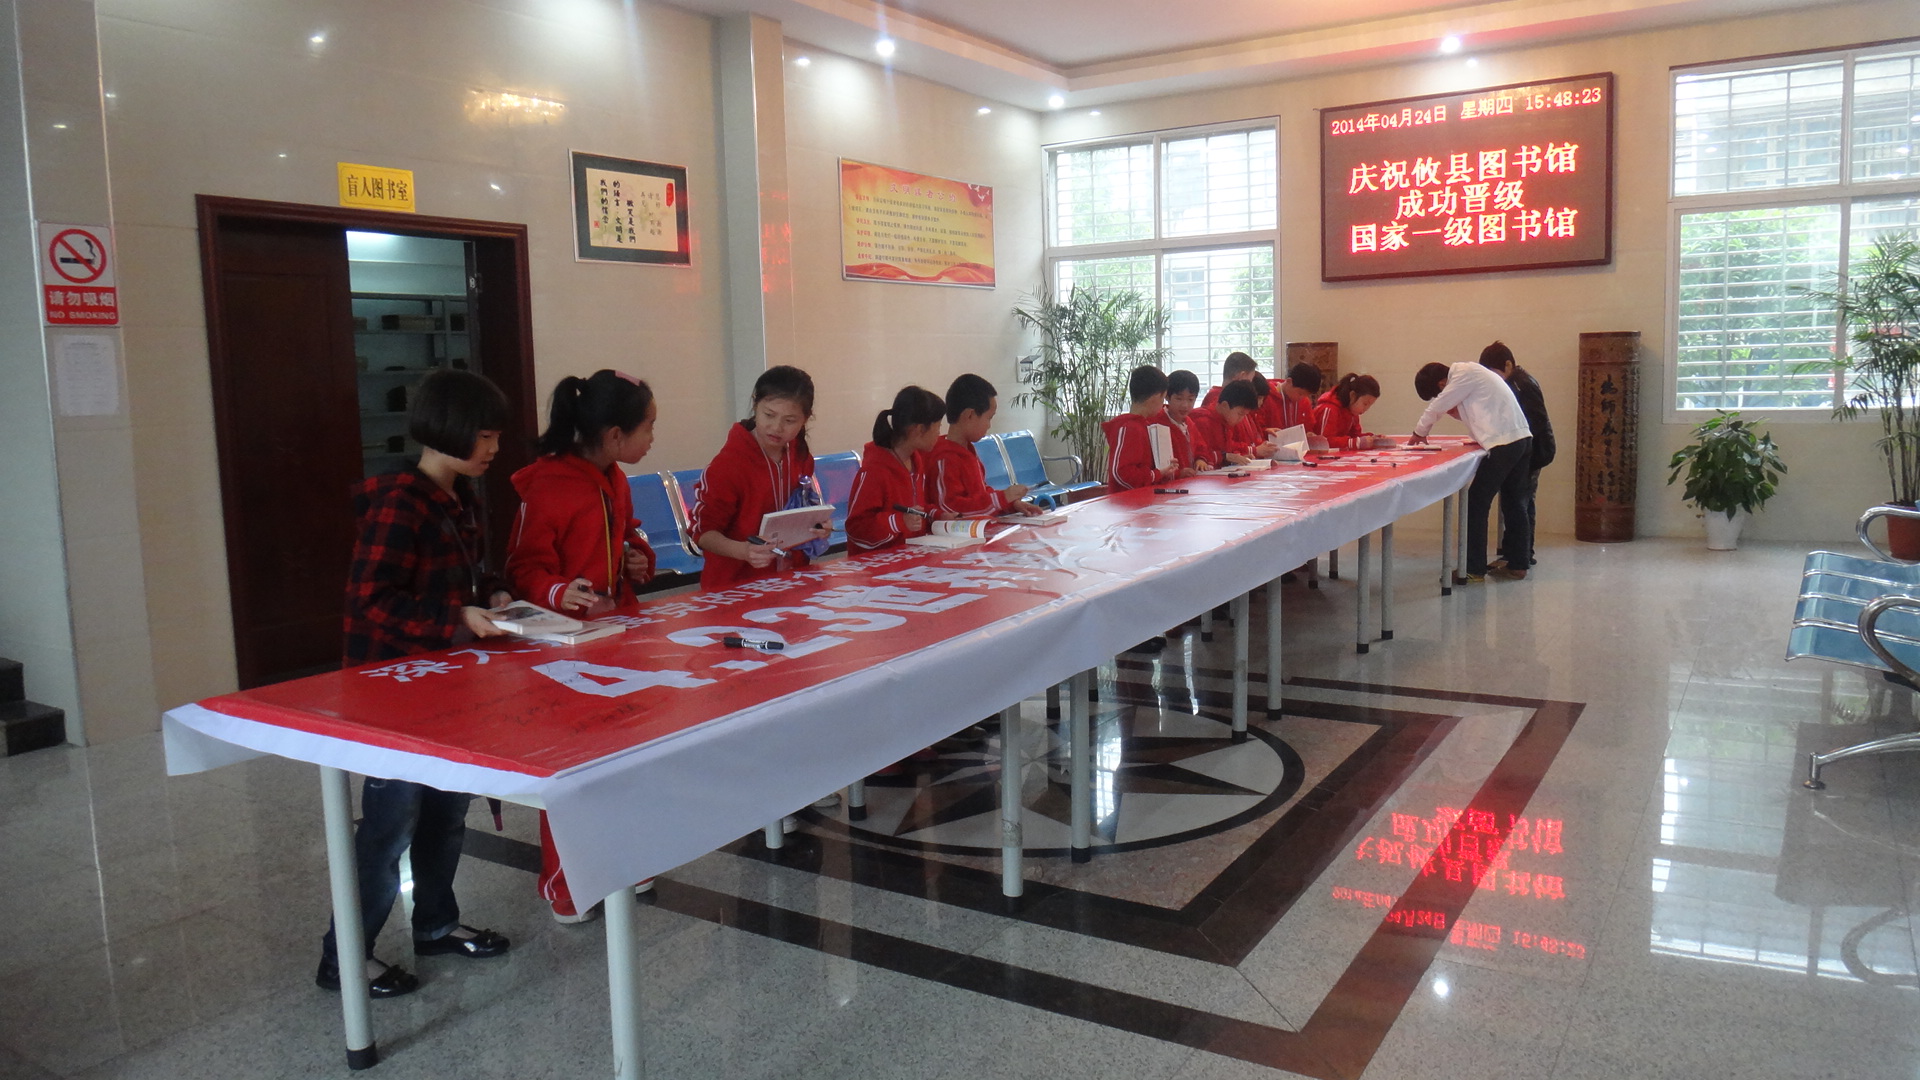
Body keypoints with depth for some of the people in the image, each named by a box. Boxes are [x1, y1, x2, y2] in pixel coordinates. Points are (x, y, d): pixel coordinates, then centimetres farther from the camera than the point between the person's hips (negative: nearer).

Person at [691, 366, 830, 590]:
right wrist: (743, 551, -26)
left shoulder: (801, 457, 6)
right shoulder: (728, 463, -11)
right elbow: (703, 531, -10)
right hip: (736, 586, -5)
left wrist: (817, 528, 1)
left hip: (790, 581, 5)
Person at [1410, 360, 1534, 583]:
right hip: (1522, 439, 10)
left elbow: (1436, 407, -5)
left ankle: (1474, 569, -3)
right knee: (1514, 503, 15)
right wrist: (1455, 410, 6)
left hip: (1504, 444, -10)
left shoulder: (1464, 374, -10)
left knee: (1477, 503, -5)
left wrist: (1419, 433, 9)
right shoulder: (1469, 373, 18)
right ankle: (1518, 563, 22)